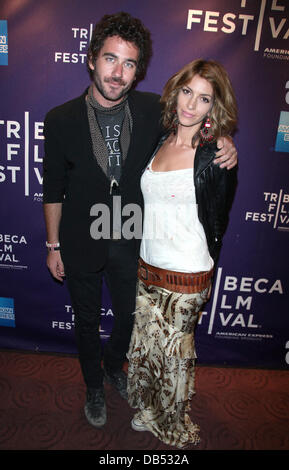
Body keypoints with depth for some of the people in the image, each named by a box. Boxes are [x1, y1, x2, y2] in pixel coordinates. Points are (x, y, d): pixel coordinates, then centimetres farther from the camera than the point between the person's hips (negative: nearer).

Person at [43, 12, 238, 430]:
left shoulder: (153, 110, -10)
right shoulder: (61, 120, -13)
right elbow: (54, 189, -5)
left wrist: (224, 143, -16)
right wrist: (53, 246, -1)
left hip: (130, 243, 2)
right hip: (82, 245, -1)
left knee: (128, 314, 21)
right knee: (87, 321, 18)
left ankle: (114, 367, 55)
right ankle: (94, 387, 48)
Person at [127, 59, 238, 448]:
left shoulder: (216, 157, -14)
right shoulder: (161, 142, 4)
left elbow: (216, 225, -6)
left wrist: (204, 276, 3)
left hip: (185, 277, -5)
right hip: (148, 268, 6)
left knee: (174, 354, 13)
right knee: (144, 345, 19)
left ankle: (176, 429, 43)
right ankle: (149, 411, 49)